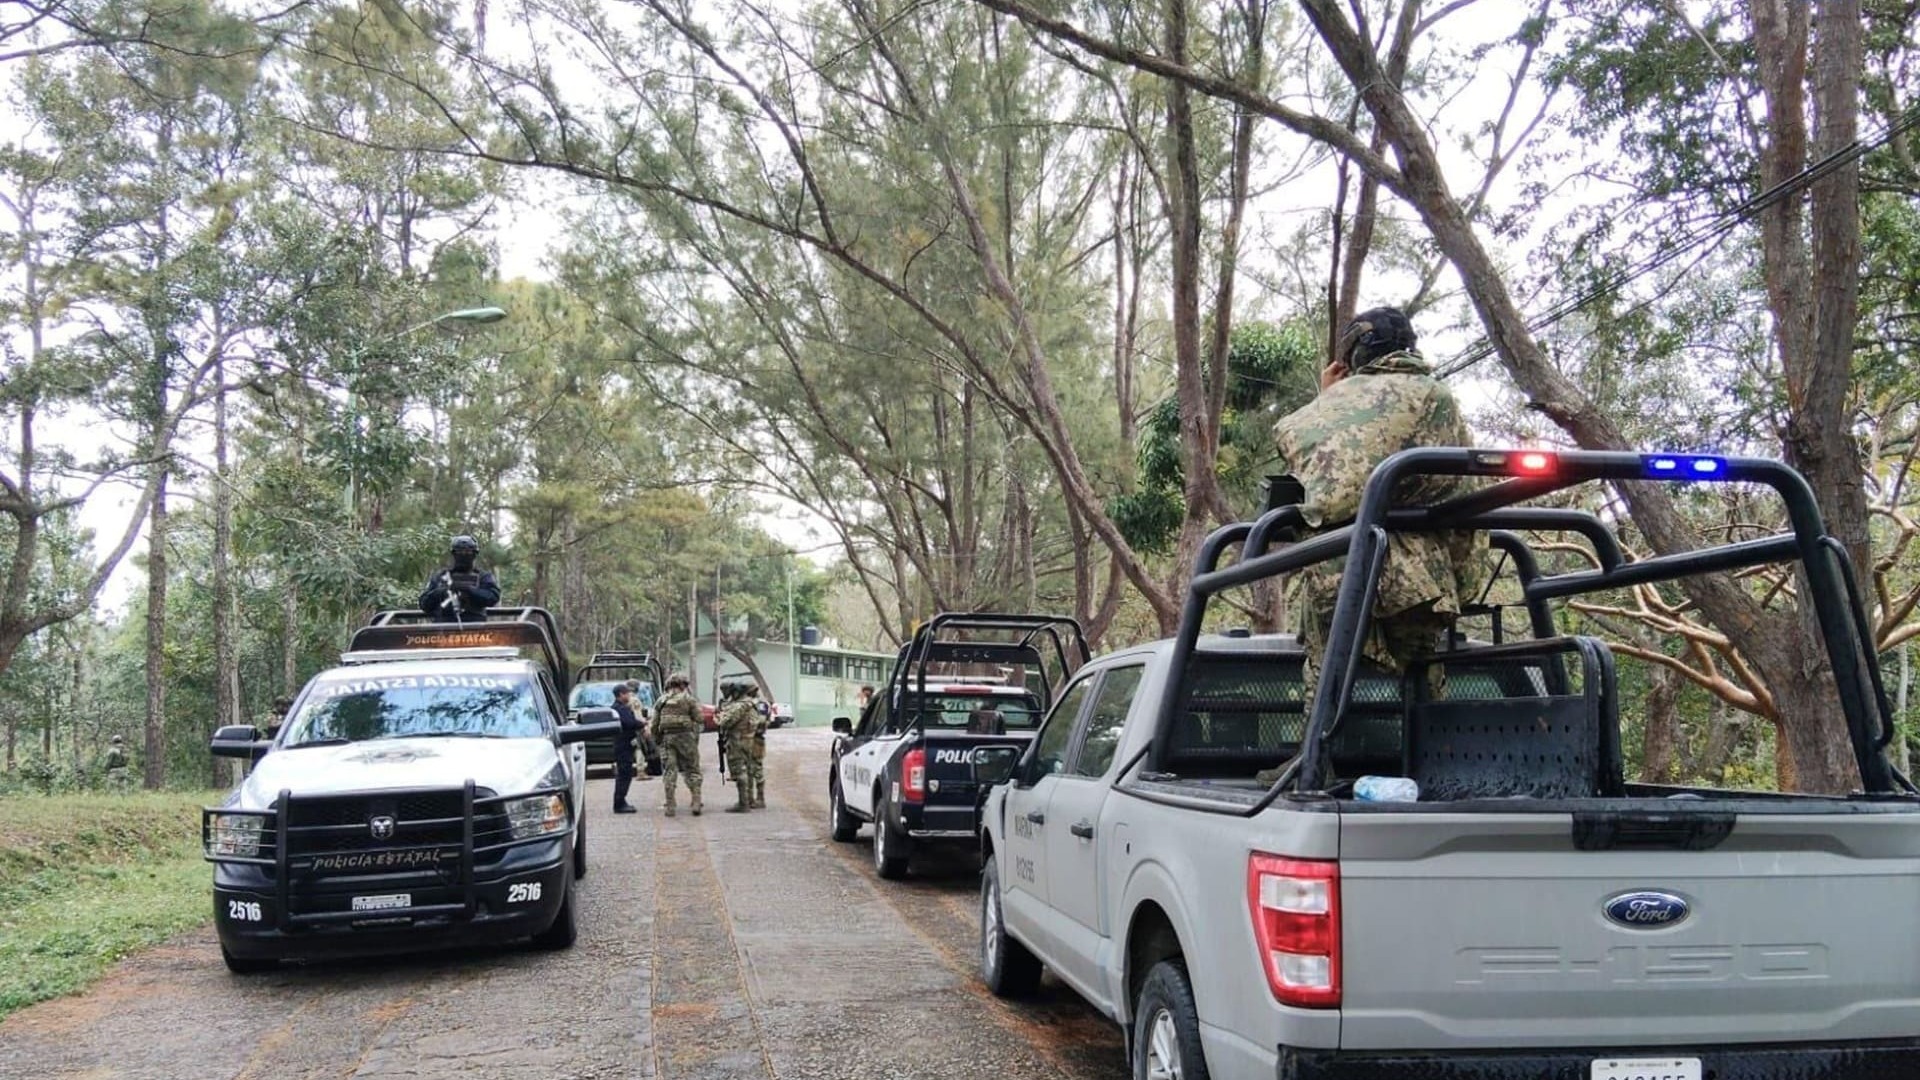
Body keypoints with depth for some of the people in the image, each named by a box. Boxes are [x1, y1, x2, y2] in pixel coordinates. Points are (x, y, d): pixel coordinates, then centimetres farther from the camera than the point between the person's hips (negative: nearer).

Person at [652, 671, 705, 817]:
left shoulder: (661, 701, 10)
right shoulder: (689, 699, 0)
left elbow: (655, 724, 9)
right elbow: (698, 720, -5)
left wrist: (657, 740, 18)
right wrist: (696, 737, 6)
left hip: (667, 738, 2)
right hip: (685, 737, -2)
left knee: (669, 772, 5)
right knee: (692, 771, 6)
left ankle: (670, 807, 2)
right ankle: (696, 803, 0)